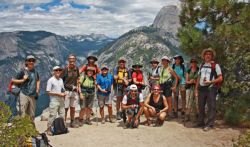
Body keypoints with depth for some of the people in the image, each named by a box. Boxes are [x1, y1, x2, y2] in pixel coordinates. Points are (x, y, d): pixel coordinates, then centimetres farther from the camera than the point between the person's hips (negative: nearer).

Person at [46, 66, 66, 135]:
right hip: (54, 101, -7)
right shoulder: (51, 80, -8)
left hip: (61, 100, 7)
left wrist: (64, 93, -1)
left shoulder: (61, 80, 13)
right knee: (52, 115, -6)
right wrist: (58, 94, -18)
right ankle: (49, 129, 5)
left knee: (62, 115, 12)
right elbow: (48, 91, -12)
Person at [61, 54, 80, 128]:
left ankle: (72, 122, 24)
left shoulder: (76, 68, 3)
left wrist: (77, 86, 11)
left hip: (74, 91, 5)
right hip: (67, 91, -5)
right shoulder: (65, 69, -11)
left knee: (73, 108, 13)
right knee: (65, 108, -2)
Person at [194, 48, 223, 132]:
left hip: (211, 88, -5)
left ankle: (210, 124, 5)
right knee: (201, 106, 11)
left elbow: (220, 78, -5)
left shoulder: (215, 65, -2)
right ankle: (200, 122, 23)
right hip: (201, 88, 6)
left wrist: (210, 82, -17)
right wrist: (196, 88, 12)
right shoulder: (202, 65, 14)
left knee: (211, 107, -1)